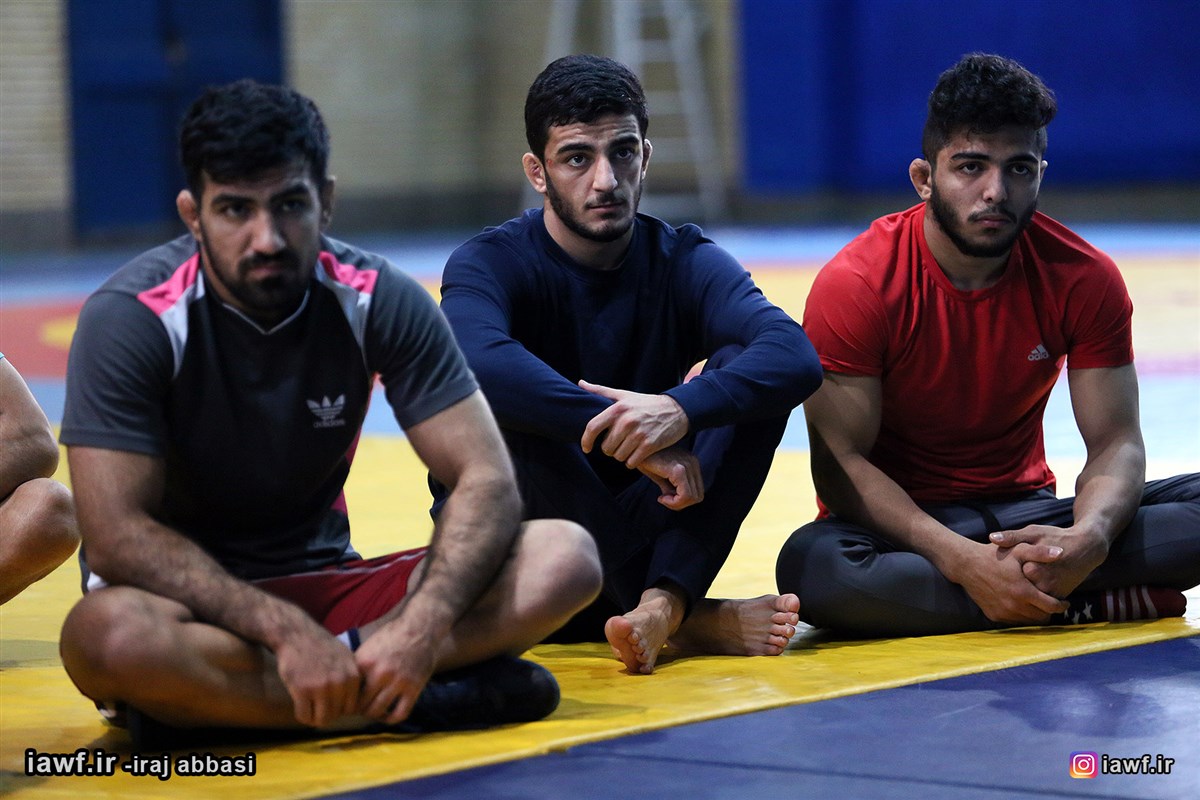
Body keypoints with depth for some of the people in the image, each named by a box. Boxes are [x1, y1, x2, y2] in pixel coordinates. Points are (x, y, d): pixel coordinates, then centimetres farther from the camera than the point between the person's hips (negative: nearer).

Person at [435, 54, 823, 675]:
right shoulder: (492, 263, -9)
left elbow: (797, 357, -21)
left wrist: (681, 410, -40)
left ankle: (659, 607, -34)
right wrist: (626, 433, -40)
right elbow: (478, 361, -35)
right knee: (504, 407, -31)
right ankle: (688, 621, -28)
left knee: (744, 371, -15)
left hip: (637, 535, 3)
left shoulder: (685, 261, 0)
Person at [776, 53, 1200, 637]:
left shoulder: (1084, 278, -7)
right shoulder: (854, 287, -16)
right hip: (903, 523, -2)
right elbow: (840, 463, -18)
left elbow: (1116, 442, -6)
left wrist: (1089, 538, -31)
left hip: (1023, 512, 2)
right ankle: (1082, 603, -26)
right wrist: (961, 560, -32)